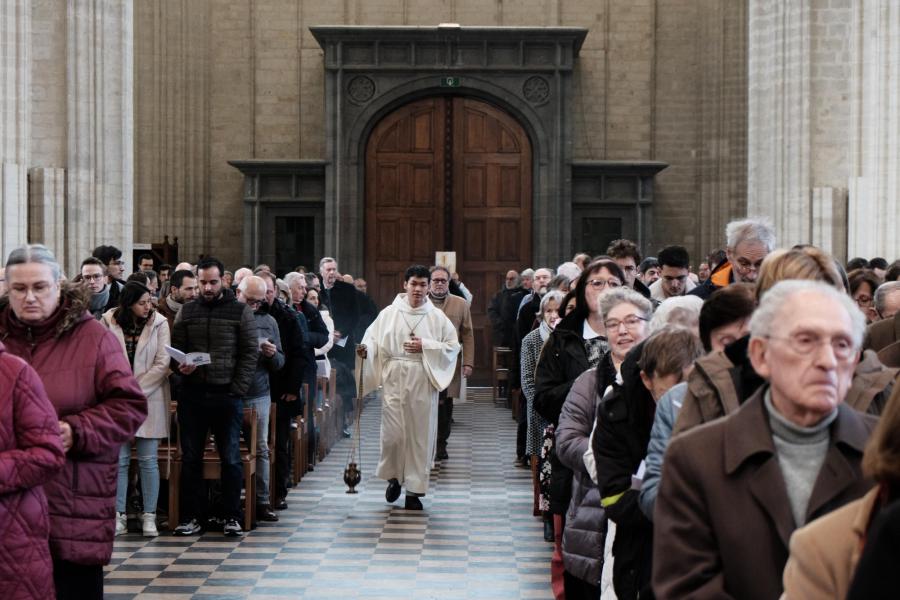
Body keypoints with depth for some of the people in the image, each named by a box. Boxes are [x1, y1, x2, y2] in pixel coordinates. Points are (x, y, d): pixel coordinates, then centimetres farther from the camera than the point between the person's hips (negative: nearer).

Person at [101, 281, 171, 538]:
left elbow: (162, 363, -7)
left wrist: (136, 391, -11)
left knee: (148, 460, 2)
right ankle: (119, 515, 9)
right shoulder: (109, 322, 0)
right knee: (119, 459, 3)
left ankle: (149, 516, 7)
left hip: (149, 398, -1)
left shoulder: (159, 323, -2)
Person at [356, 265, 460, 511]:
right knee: (392, 434, -4)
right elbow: (373, 339, 2)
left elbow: (453, 346, 3)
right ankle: (393, 476, 23)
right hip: (394, 382, 0)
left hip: (423, 383, 0)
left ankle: (414, 488, 11)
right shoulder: (389, 313, 4)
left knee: (420, 434, 2)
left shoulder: (437, 317, 4)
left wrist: (425, 347, -9)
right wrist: (365, 350, -19)